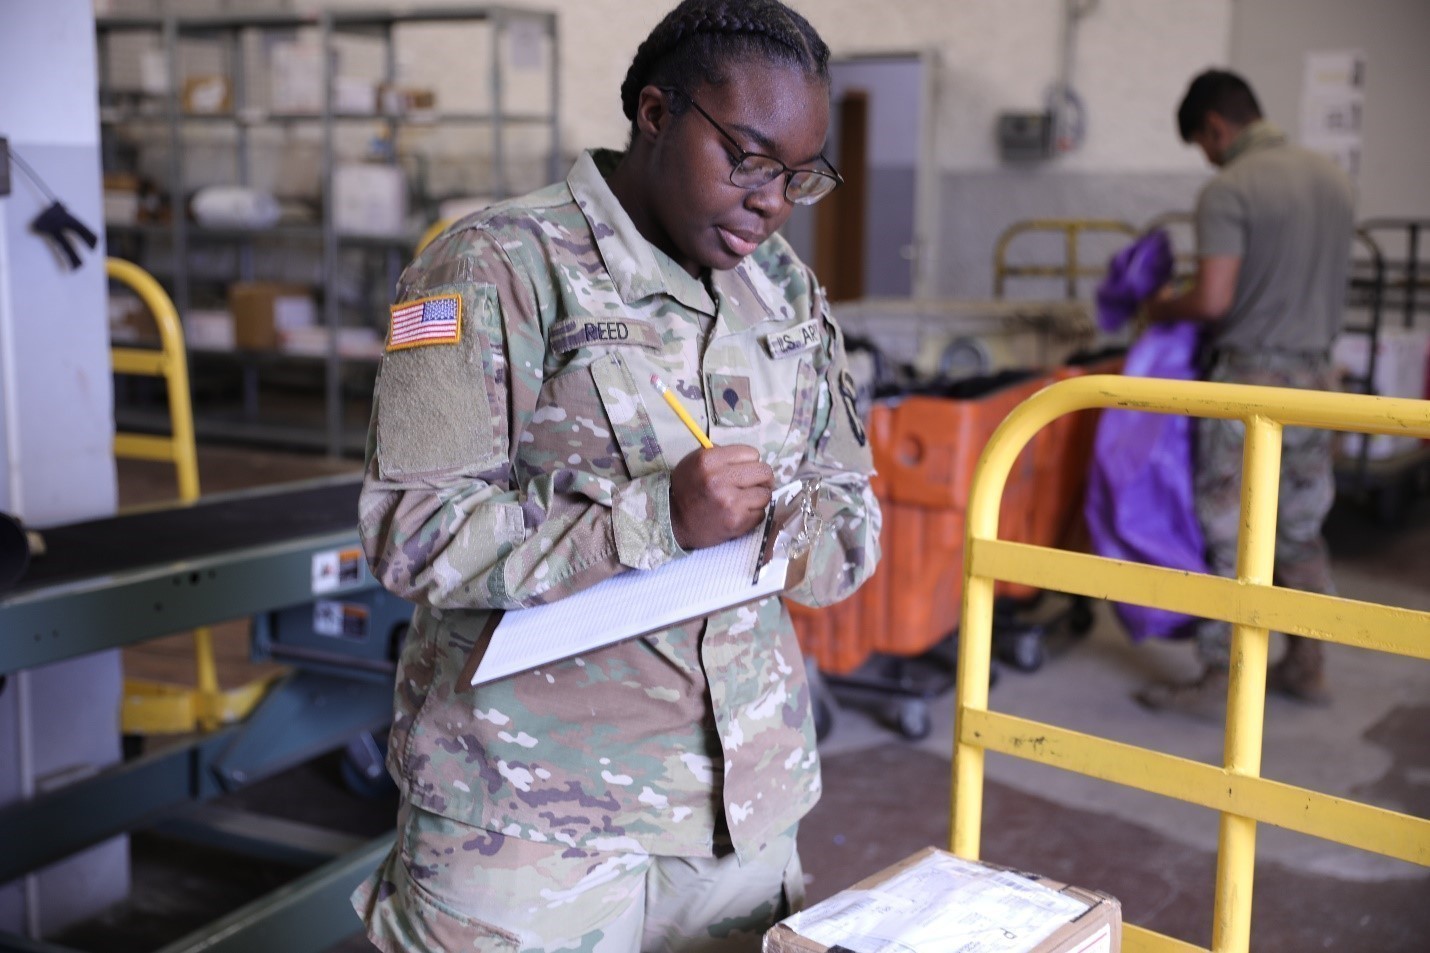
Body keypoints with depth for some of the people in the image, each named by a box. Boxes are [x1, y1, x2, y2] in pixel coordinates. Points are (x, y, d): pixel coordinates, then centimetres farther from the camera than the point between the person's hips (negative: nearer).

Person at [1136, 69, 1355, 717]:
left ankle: (1217, 682, 7)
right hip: (1315, 375, 7)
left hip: (1250, 378, -7)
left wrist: (1165, 309, -2)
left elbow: (1213, 300, -21)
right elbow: (1321, 286, 15)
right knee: (1301, 530, 16)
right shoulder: (1333, 178, 9)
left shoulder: (1228, 190, -14)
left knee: (1227, 535, 1)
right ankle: (1307, 667, 26)